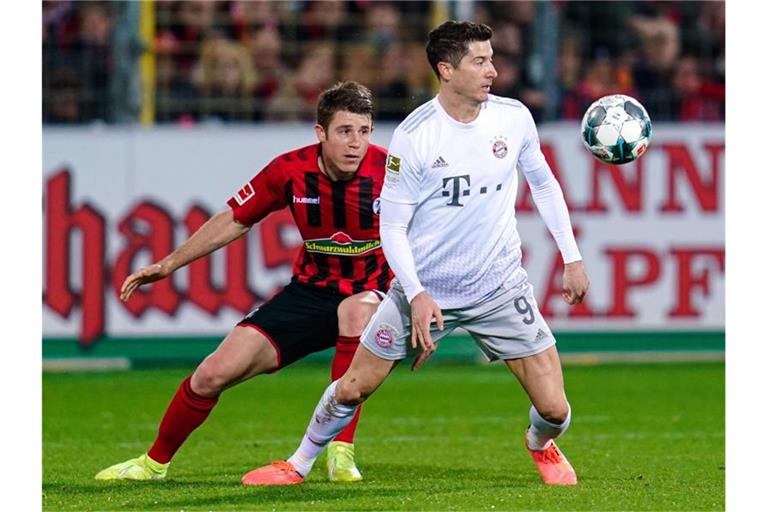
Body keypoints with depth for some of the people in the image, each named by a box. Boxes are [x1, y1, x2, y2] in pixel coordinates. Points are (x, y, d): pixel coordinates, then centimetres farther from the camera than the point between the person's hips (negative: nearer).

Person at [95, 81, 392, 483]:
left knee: (358, 310, -41)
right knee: (215, 373, -6)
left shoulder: (388, 169, -20)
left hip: (371, 294, -3)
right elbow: (234, 220, 4)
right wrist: (168, 264, 6)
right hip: (310, 291, 3)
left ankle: (341, 453, -31)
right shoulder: (290, 170, -12)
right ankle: (155, 462, 21)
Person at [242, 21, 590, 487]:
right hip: (426, 288, -2)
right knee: (353, 388, 4)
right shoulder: (413, 136, -15)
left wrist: (572, 258, 10)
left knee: (554, 408, -4)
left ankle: (541, 447, 33)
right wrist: (416, 295, -21)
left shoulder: (514, 117, -5)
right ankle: (299, 465, 30)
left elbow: (544, 185, 12)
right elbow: (392, 226, -10)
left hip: (500, 287, 2)